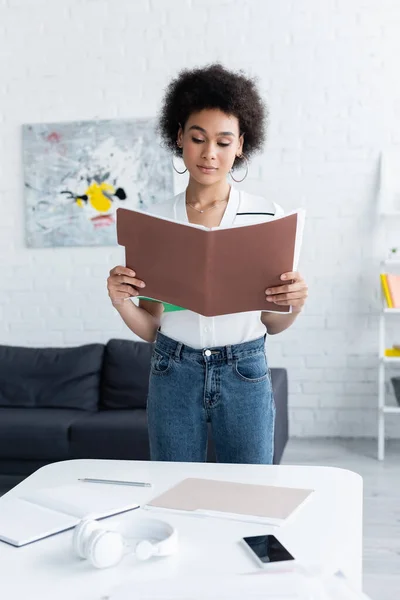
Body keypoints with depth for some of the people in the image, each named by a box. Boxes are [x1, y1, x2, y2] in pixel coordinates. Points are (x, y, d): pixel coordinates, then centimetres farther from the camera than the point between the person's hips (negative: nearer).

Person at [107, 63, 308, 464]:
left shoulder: (267, 215, -4)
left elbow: (271, 322, 3)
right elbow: (150, 326, 2)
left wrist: (294, 304, -17)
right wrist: (121, 302, -17)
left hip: (245, 374, -1)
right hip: (174, 374, 1)